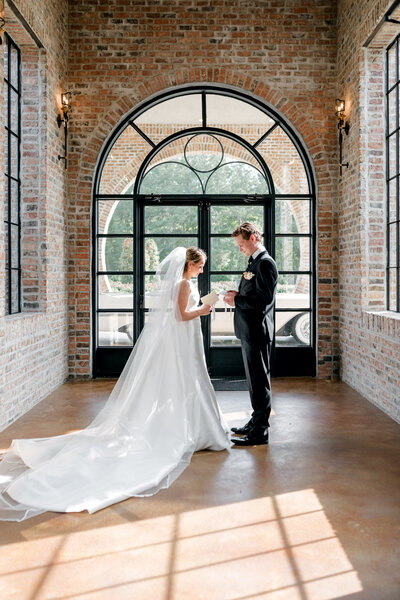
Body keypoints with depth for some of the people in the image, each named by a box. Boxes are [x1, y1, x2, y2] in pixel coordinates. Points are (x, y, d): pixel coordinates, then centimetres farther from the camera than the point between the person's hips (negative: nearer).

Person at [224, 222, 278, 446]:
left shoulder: (265, 263, -15)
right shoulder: (255, 262, 17)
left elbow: (264, 299, -23)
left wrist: (237, 300, -15)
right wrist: (238, 295, 5)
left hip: (258, 331, -10)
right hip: (250, 331, 11)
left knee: (260, 380, -4)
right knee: (255, 379, 18)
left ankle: (260, 432, 3)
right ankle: (256, 422, 30)